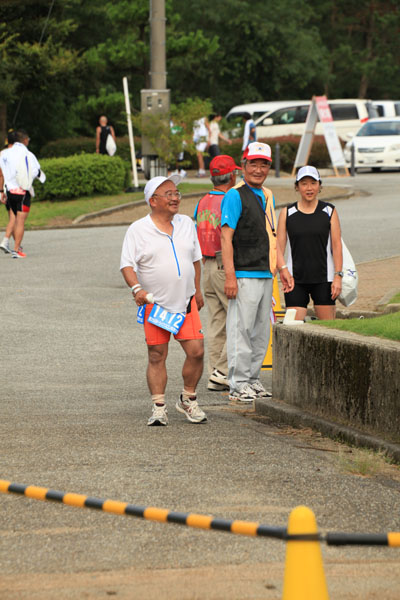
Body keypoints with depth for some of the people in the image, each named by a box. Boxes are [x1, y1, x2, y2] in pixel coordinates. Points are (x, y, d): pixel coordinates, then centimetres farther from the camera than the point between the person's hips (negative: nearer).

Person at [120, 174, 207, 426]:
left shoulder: (186, 224, 11)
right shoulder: (138, 230, -2)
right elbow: (127, 264, -6)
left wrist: (198, 291, 21)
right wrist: (137, 288, -22)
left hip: (186, 303, 3)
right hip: (155, 305, -3)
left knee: (196, 351, -5)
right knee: (157, 356, 0)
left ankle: (188, 400, 14)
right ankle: (159, 407, 8)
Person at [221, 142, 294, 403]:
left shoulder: (267, 196, 17)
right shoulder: (235, 196, -7)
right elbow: (226, 237, -13)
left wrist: (283, 268, 17)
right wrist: (230, 276, -19)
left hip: (266, 276, 8)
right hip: (244, 275, -8)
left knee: (261, 332, 12)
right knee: (241, 330, -6)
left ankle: (253, 379, 20)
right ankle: (239, 384, -3)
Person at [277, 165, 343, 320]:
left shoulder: (329, 211, 4)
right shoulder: (287, 213, 5)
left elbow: (337, 245, 2)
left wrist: (338, 276, -6)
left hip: (323, 278, 0)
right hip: (295, 278, 0)